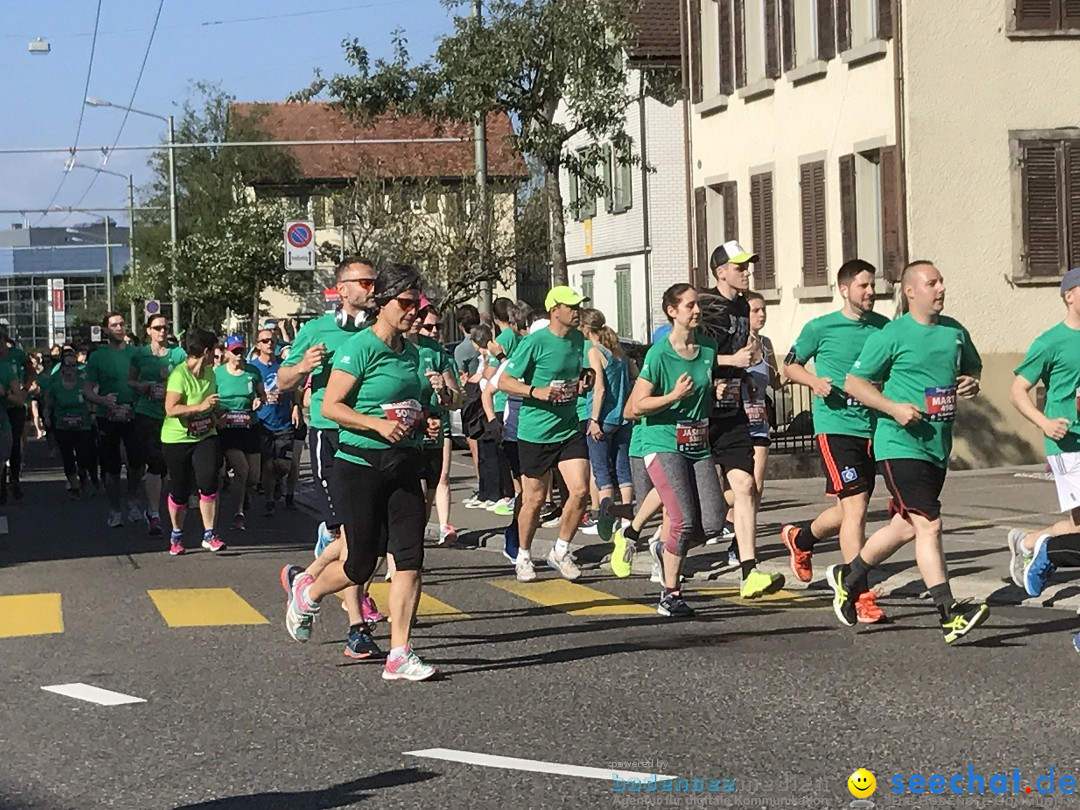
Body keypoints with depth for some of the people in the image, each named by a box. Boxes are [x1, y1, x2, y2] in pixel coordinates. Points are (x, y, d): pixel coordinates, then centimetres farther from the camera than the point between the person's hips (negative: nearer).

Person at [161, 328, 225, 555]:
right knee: (180, 492, 4)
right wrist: (201, 406, -32)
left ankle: (209, 535, -4)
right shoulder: (179, 375, -20)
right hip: (177, 439, -5)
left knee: (208, 482, -14)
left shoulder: (209, 372, 3)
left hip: (205, 436, 5)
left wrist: (214, 414, 16)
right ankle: (176, 536, 27)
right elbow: (171, 409, -28)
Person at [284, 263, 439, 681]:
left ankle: (399, 655, -1)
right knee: (362, 564, 1)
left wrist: (424, 424, 8)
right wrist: (376, 423, -25)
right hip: (360, 465, -6)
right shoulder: (359, 348, -11)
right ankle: (308, 591, 33)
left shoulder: (410, 352, 12)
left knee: (410, 560, -4)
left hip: (403, 465, 6)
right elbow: (331, 406, -15)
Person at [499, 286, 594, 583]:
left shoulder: (578, 339, 7)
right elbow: (504, 381, -11)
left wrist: (583, 383, 3)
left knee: (580, 491, -6)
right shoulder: (535, 342, -14)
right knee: (534, 499, 5)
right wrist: (535, 391, -25)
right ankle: (523, 557, 24)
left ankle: (560, 552, 13)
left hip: (570, 429, 5)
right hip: (536, 432, -5)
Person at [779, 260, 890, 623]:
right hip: (836, 426, -5)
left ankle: (799, 538, 46)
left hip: (872, 427, 5)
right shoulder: (821, 328, -4)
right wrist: (813, 380, -11)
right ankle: (861, 596, -11)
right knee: (855, 507, -14)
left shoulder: (883, 327, 7)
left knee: (850, 511, 15)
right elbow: (791, 364, 8)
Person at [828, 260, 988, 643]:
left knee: (906, 526, 16)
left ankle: (848, 577, 37)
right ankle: (950, 614, -16)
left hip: (938, 447, 7)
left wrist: (971, 382, 2)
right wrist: (894, 407, -17)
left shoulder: (955, 331, 9)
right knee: (929, 525, -15)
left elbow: (973, 366, 26)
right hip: (901, 445, -7)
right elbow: (853, 381, -4)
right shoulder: (891, 335, -8)